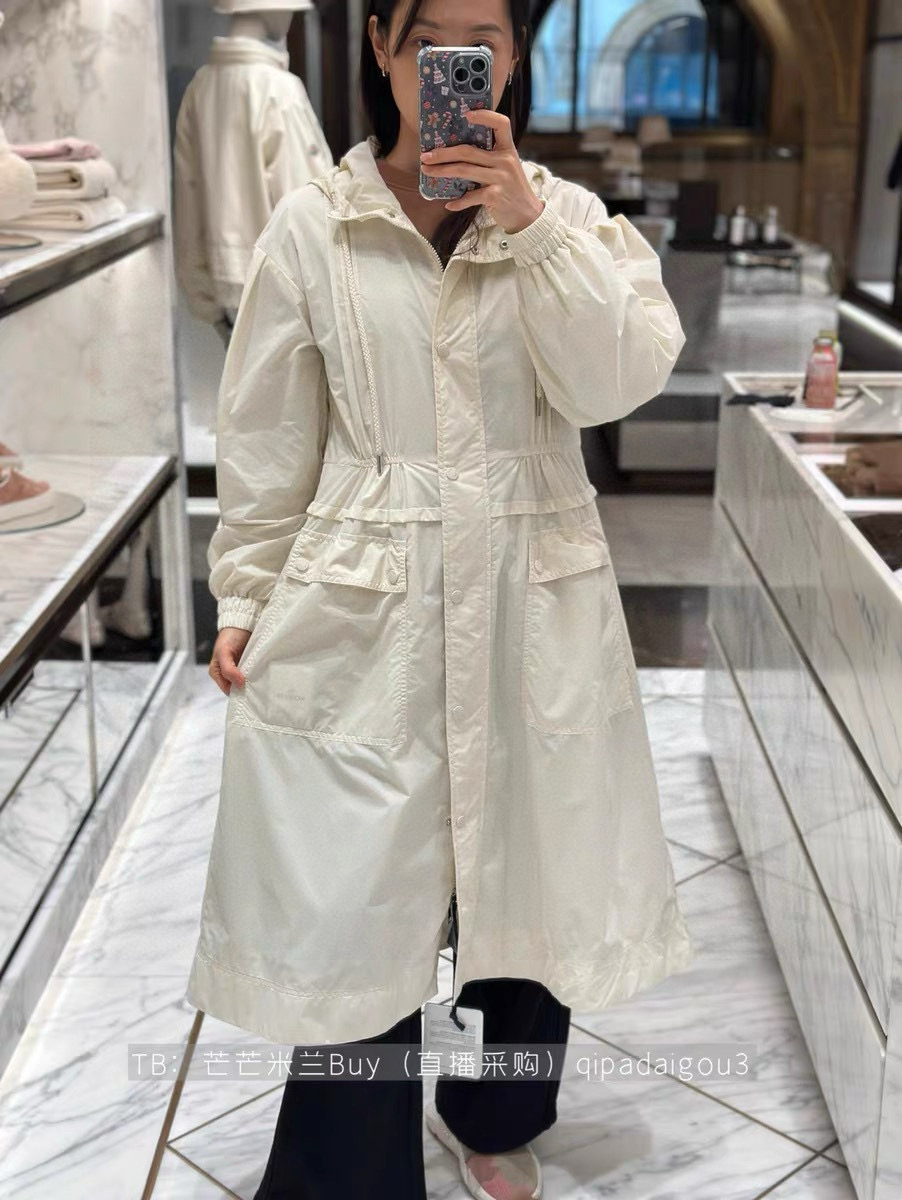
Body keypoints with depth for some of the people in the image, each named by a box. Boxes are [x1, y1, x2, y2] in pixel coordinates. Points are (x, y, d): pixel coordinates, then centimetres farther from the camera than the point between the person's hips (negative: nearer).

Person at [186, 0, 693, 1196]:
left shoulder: (571, 217, 4)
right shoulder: (312, 226, 0)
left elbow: (621, 379, -12)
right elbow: (265, 439, 5)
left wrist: (529, 223, -19)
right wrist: (245, 597, 6)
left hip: (534, 608, 2)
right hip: (360, 611, -1)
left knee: (535, 889, 15)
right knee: (355, 915, 3)